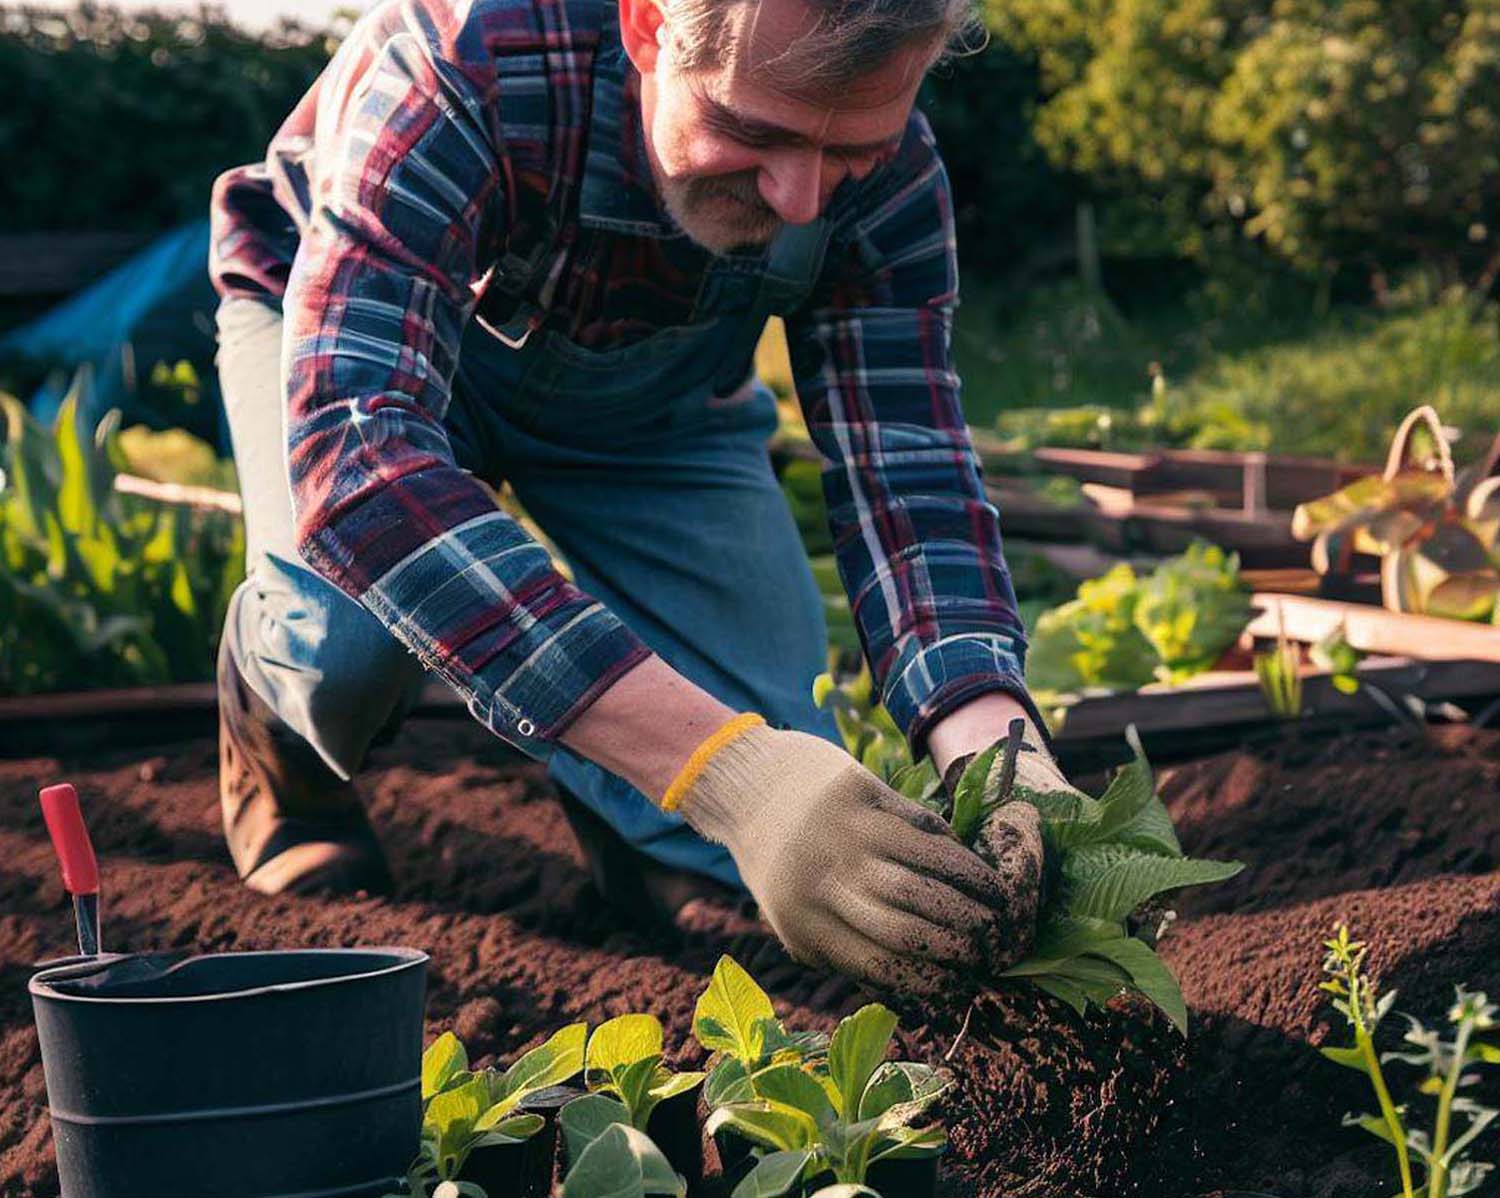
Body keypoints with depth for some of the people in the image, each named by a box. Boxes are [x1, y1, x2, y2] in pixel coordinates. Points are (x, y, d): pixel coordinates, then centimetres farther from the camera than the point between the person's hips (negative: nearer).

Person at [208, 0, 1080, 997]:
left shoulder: (886, 173, -29)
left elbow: (909, 469, -29)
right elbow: (357, 451, -54)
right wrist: (721, 767, -63)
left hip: (650, 404, 3)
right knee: (351, 633, -36)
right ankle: (283, 716, 2)